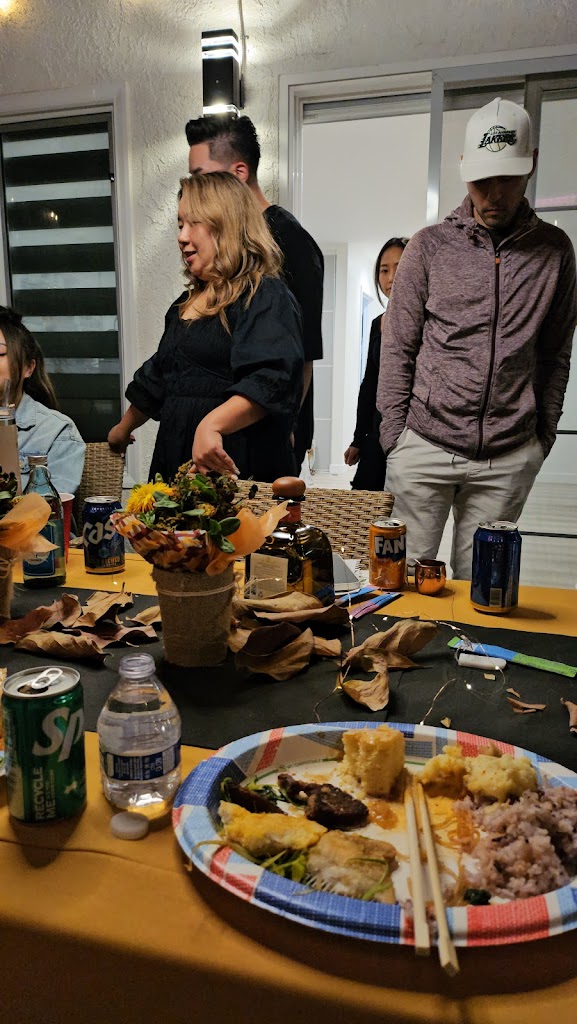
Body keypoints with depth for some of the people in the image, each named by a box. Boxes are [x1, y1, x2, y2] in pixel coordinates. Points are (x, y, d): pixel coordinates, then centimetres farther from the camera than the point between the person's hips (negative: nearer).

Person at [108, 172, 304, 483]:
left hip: (236, 471, -7)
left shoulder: (265, 296, -8)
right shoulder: (186, 303, 19)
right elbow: (156, 380, 31)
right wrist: (124, 428, 40)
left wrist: (211, 425, -37)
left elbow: (272, 379, -25)